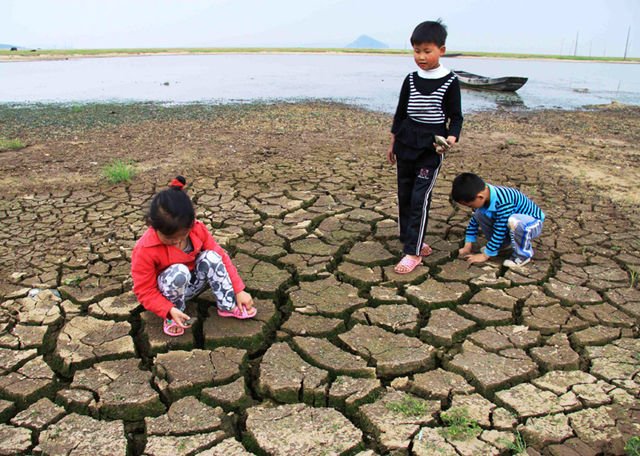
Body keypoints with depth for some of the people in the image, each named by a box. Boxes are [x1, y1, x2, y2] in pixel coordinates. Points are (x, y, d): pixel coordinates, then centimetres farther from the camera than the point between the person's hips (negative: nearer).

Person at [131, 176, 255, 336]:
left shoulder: (198, 230, -16)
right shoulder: (144, 250, -27)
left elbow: (221, 257, -9)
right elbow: (144, 291, -19)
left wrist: (239, 290, -14)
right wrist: (170, 310, -33)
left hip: (191, 283, 4)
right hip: (166, 290, -4)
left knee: (211, 257, -25)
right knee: (178, 272, -38)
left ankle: (228, 306, -15)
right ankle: (172, 318, -13)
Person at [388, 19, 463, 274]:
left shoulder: (450, 82, -5)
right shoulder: (411, 80, 6)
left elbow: (456, 116, -2)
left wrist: (451, 138, -21)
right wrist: (393, 143, 16)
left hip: (432, 148, -5)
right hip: (406, 144, 5)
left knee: (420, 198, -9)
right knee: (404, 195, 9)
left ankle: (413, 252, -1)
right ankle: (416, 243, 23)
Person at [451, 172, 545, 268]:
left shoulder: (503, 202, -35)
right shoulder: (482, 195, -11)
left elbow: (500, 231, -29)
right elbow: (474, 221, 4)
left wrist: (484, 255, -20)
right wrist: (467, 246, 3)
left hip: (533, 224, -7)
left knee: (513, 221, -40)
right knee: (479, 214, -9)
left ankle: (523, 254, -15)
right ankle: (502, 243, 7)